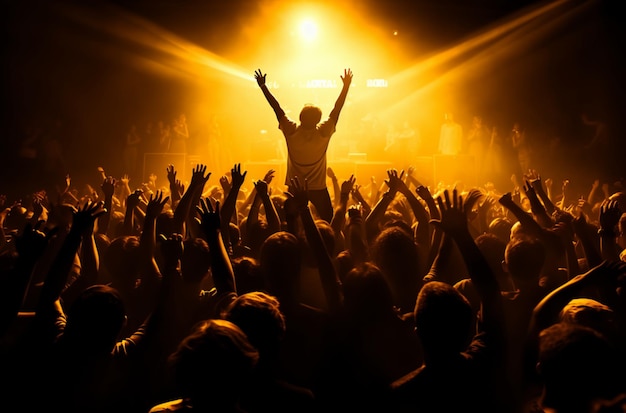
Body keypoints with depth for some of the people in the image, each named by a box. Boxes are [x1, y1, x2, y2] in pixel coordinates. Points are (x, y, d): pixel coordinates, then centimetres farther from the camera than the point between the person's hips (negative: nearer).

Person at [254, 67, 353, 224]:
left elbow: (277, 108, -8)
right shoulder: (323, 133, -15)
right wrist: (346, 86, -1)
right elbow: (337, 109, -8)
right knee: (328, 223, 7)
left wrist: (263, 85, -2)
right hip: (318, 189, -1)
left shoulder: (291, 131, -13)